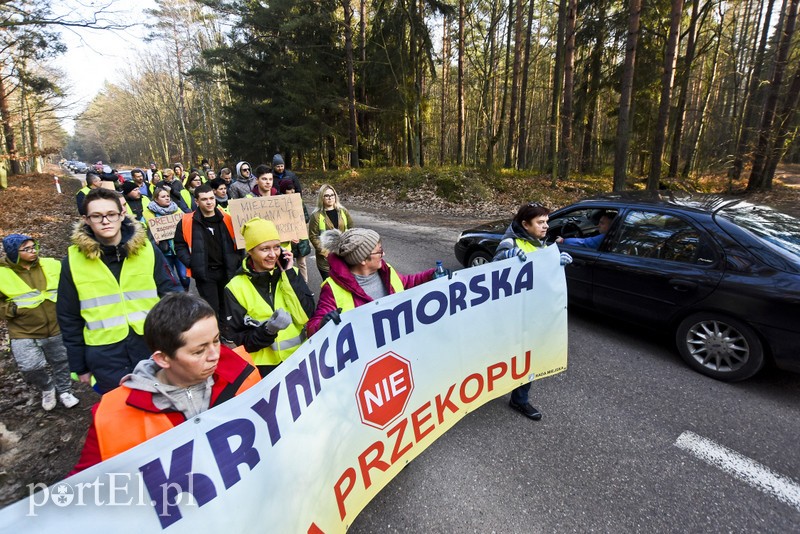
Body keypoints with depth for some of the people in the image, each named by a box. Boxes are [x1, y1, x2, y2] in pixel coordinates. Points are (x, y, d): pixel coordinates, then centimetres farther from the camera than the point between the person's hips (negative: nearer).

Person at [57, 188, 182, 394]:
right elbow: (69, 318, 5)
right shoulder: (73, 260, -3)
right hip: (105, 355, 0)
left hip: (152, 346, 0)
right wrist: (79, 365, 7)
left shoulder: (147, 249, -3)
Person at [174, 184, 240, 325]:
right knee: (212, 309, 2)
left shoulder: (226, 219, 0)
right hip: (204, 273, -2)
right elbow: (180, 245, 3)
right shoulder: (187, 221, -5)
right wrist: (191, 263, -9)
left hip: (227, 271, 3)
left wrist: (236, 260, -3)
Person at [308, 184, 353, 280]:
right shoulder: (316, 216, -6)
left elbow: (351, 228, 10)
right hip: (326, 259, -3)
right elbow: (313, 236, -7)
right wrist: (323, 251, -13)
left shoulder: (343, 211, 5)